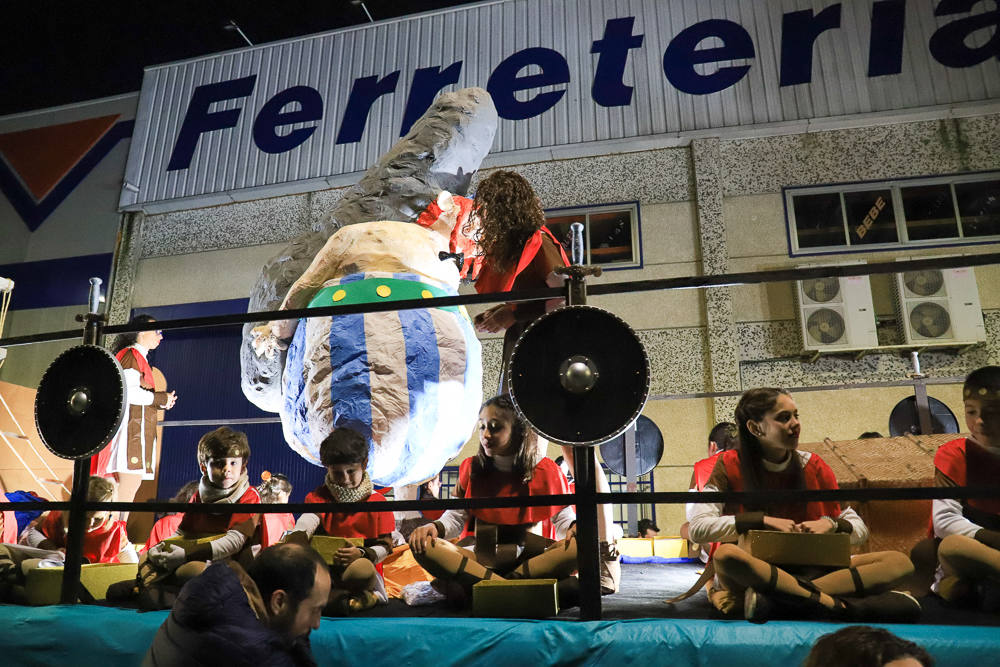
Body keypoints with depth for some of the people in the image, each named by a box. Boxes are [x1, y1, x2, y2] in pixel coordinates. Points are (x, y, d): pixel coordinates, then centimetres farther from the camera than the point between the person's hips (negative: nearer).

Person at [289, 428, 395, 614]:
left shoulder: (376, 502, 2)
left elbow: (385, 546, 1)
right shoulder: (319, 496, 7)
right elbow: (308, 518, -17)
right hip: (326, 567, 3)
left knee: (362, 570, -39)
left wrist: (362, 554, -20)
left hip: (361, 565, -3)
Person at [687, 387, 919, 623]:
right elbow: (698, 528, -16)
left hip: (810, 572, 5)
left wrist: (831, 523, -11)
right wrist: (763, 520, -17)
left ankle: (771, 599, -32)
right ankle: (845, 607, -32)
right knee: (726, 555, -38)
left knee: (899, 562, -16)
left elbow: (860, 529, 11)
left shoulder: (813, 467, 7)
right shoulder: (731, 465, -4)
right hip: (756, 572, -4)